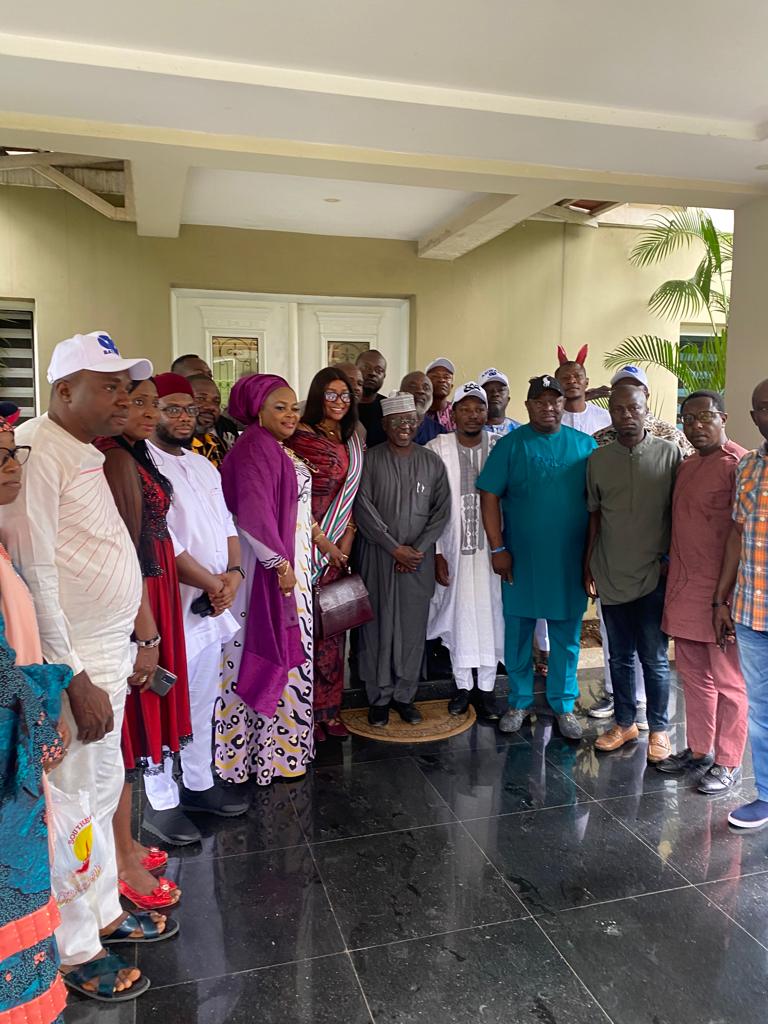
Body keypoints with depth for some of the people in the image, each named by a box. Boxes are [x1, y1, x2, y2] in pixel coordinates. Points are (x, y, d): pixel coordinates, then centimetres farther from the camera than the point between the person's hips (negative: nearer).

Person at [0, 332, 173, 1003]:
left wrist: (130, 641, 13)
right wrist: (75, 679, -19)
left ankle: (104, 913, 40)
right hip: (70, 664, -9)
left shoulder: (88, 456, 12)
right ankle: (75, 951, 26)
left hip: (107, 654, 9)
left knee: (103, 792, 21)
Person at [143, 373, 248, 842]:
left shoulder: (204, 466, 14)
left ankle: (199, 784, 34)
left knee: (202, 703, 18)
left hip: (212, 607, 8)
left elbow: (226, 524, 12)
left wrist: (233, 573, -6)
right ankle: (161, 803, 19)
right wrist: (212, 583, -12)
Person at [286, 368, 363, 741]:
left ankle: (329, 708, 20)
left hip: (339, 543, 6)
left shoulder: (351, 441, 15)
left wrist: (348, 536, 3)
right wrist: (321, 539, -10)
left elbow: (350, 494, 15)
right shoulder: (301, 436, -6)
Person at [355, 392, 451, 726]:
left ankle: (404, 694, 20)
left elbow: (442, 509, 3)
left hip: (419, 558, 2)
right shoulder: (370, 460, -1)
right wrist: (395, 548, -12)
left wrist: (417, 548, -8)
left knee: (413, 625, 6)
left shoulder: (432, 462, 7)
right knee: (379, 623, 3)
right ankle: (379, 696, 16)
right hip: (378, 556, -2)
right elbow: (363, 508, -7)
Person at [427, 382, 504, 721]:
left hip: (490, 547, 1)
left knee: (490, 615, 5)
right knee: (457, 616, 9)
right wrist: (436, 552, -7)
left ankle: (486, 688, 20)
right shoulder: (437, 449, -2)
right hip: (452, 549, 0)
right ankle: (463, 685, 24)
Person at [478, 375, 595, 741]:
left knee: (567, 635, 10)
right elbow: (489, 497, -5)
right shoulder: (510, 445, -1)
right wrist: (498, 548, -10)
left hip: (569, 560, 1)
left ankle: (564, 704, 25)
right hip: (520, 559, -1)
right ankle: (520, 701, 26)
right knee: (518, 632, 9)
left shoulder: (584, 445, 4)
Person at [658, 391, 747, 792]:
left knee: (727, 681, 6)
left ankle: (728, 762, 19)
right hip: (683, 589, 8)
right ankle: (698, 750, 29)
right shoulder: (686, 466, 14)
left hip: (720, 593, -8)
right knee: (693, 675, 16)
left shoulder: (738, 465, -12)